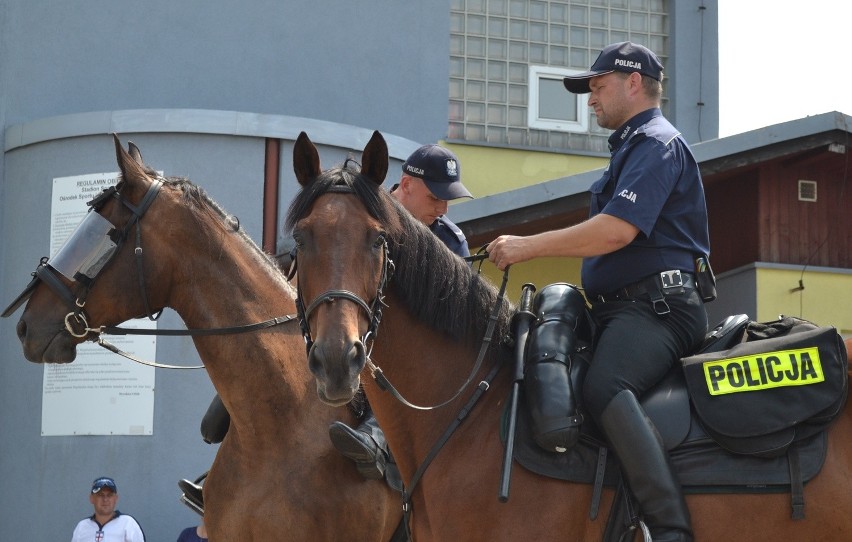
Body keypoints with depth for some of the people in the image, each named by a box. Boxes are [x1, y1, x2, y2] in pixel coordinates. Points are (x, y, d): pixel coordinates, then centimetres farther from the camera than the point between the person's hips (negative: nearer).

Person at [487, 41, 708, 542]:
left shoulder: (656, 142, -7)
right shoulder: (632, 147, 26)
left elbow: (617, 231, -21)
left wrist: (526, 247, -15)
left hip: (656, 306, -12)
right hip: (624, 308, 12)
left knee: (605, 388, -36)